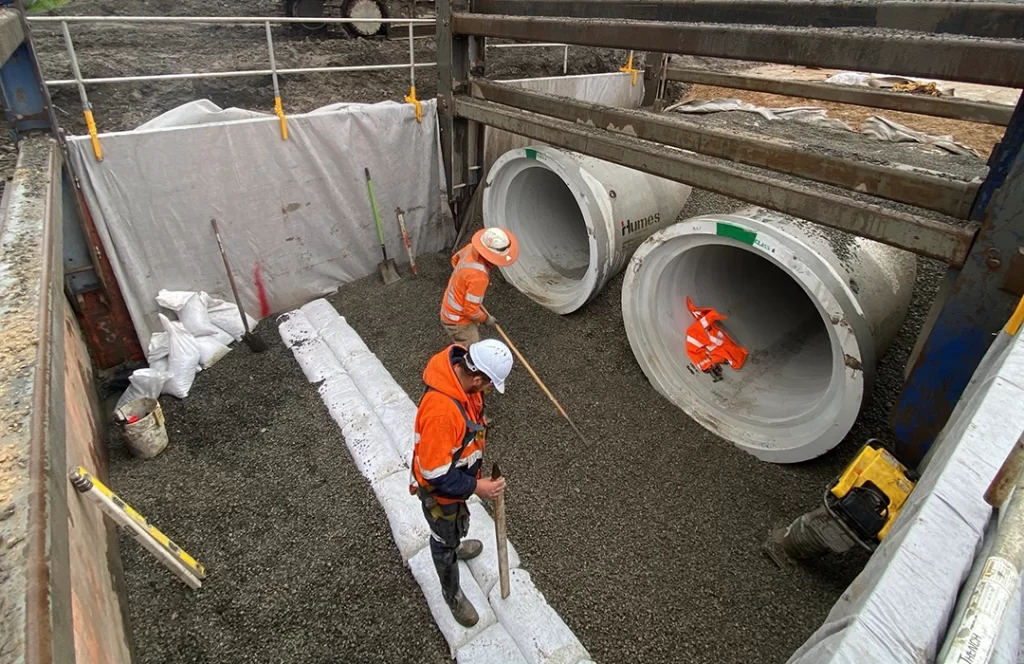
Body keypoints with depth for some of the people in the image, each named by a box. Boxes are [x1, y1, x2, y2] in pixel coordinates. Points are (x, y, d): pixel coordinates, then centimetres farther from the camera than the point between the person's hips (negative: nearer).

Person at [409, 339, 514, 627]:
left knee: (458, 523, 36)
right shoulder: (442, 411, -45)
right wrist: (476, 487, -25)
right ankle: (452, 593, 47)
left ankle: (453, 546, 67)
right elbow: (435, 474, -34)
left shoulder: (460, 368, -18)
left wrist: (475, 466, 14)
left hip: (457, 473, 8)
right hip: (440, 489, -8)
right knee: (446, 539, 20)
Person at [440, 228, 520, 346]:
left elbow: (455, 259, 11)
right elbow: (471, 311, -30)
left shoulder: (471, 248, -13)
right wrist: (486, 318, -11)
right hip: (458, 319, -9)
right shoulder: (478, 276, -39)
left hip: (452, 309, 9)